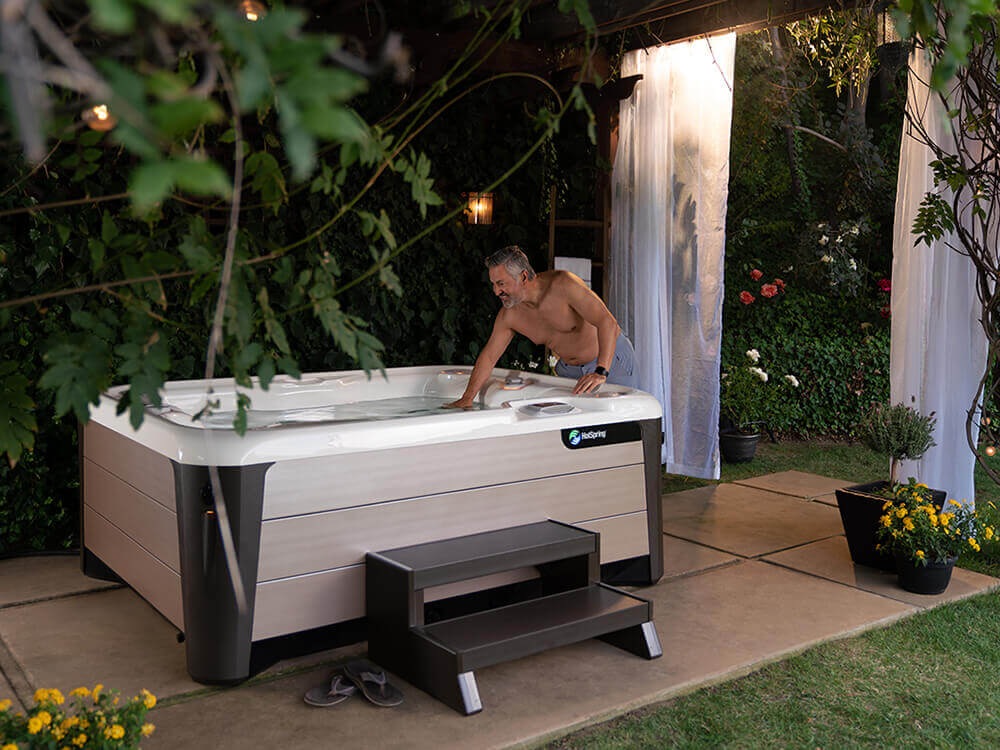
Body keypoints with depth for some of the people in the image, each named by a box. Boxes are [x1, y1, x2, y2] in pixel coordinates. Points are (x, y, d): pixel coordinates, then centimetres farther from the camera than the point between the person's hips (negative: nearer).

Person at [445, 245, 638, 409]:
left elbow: (607, 322, -34)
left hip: (612, 359, -5)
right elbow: (488, 357, 1)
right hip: (569, 370, 5)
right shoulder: (508, 315, -10)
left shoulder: (563, 284, -27)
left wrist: (600, 372, -44)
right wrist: (467, 399, -5)